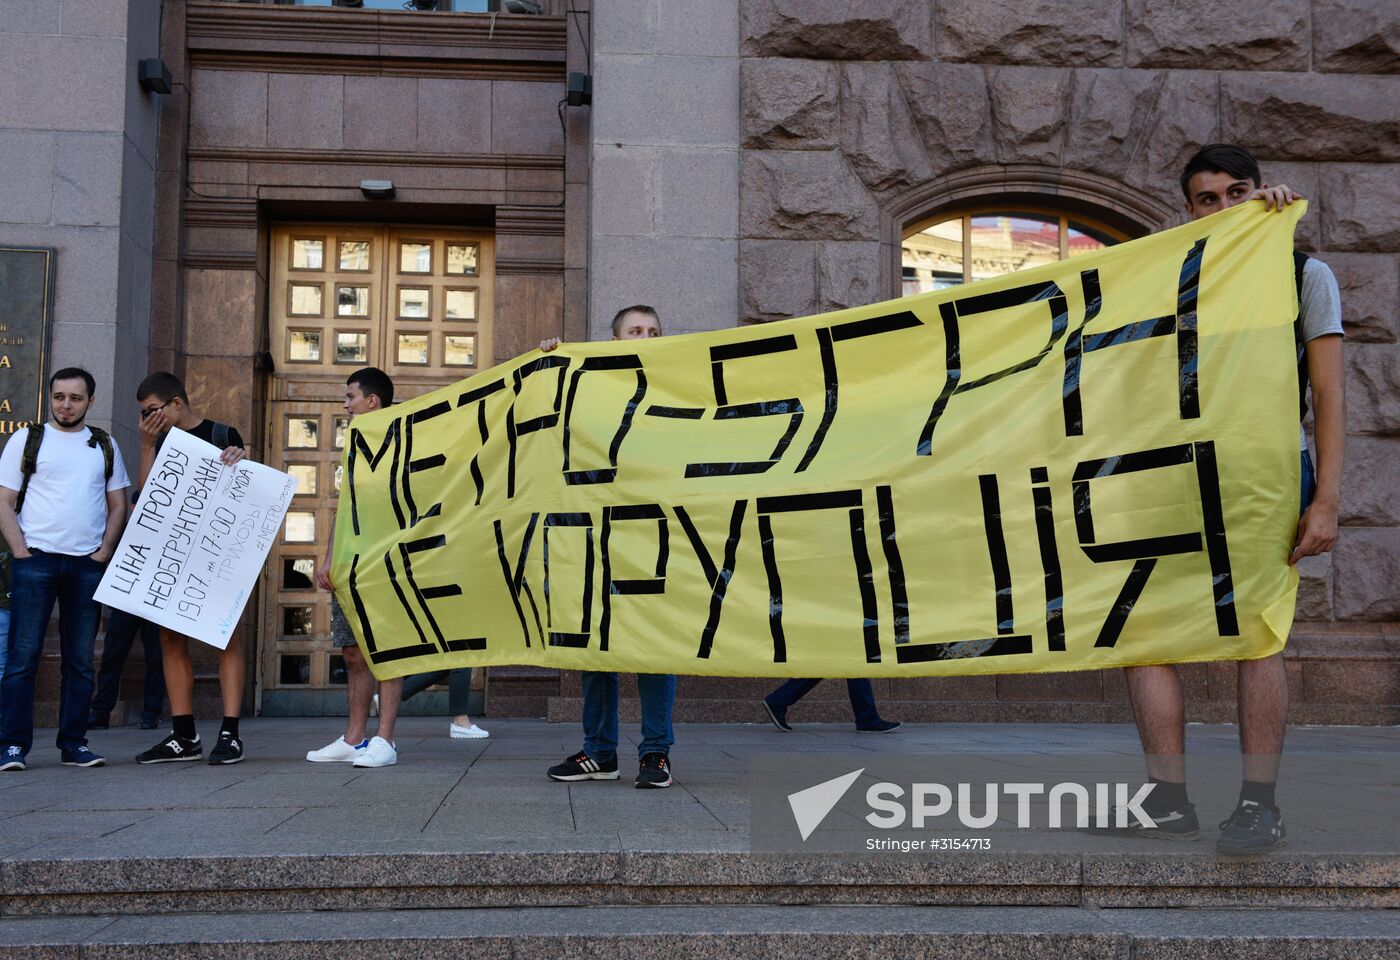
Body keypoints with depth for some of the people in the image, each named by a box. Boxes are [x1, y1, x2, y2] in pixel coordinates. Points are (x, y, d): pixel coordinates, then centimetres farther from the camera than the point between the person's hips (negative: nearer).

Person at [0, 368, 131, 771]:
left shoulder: (105, 445, 13)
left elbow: (118, 504, 14)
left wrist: (103, 552, 1)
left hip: (87, 564, 3)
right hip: (36, 559, -2)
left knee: (80, 660, 5)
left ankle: (74, 744, 11)